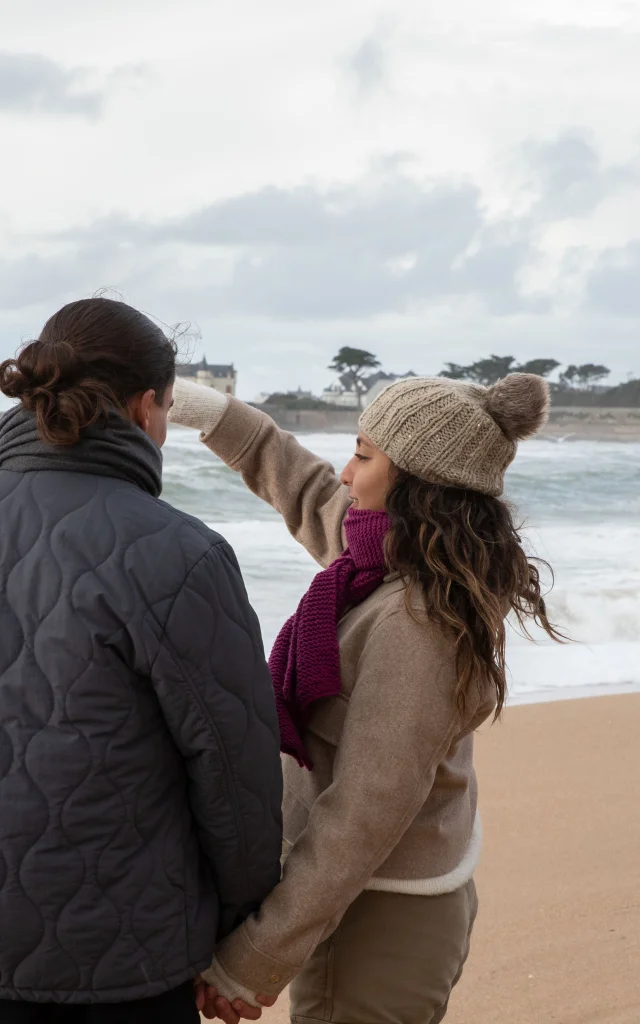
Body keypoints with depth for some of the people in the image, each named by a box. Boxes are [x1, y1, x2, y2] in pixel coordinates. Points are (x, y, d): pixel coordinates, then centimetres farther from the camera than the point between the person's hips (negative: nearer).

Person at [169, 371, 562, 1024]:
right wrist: (215, 415, 20)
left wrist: (253, 963, -23)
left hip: (378, 921, -9)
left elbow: (363, 819, -28)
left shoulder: (413, 625, -27)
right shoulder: (394, 568, 0)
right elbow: (314, 497, 19)